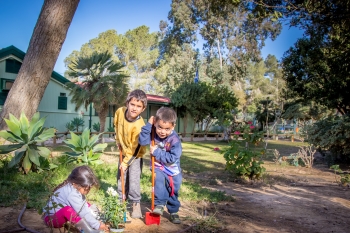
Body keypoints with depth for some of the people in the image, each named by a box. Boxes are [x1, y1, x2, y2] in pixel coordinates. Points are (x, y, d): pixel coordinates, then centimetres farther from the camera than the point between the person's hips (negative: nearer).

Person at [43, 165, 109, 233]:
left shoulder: (75, 188, -7)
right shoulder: (71, 194, -32)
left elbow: (84, 208, -4)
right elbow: (82, 212, -30)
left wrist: (96, 221, -11)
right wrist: (97, 225, -25)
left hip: (63, 216, 9)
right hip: (52, 219, -9)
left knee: (87, 205, 6)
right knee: (67, 210, -37)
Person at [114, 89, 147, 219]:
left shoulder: (139, 126, -34)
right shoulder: (120, 111, -18)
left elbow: (135, 148, -27)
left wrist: (126, 162, -20)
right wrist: (118, 140, 7)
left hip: (135, 155, -6)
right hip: (124, 151, 6)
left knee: (133, 180, -9)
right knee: (121, 178, 16)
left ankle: (136, 204, 8)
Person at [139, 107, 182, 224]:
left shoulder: (175, 140, -27)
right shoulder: (154, 133, -15)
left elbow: (172, 158, -30)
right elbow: (142, 141, -24)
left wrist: (156, 152, -29)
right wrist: (148, 125, -29)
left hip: (172, 170, -1)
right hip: (158, 167, 1)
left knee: (173, 192, 11)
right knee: (159, 180, -29)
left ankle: (173, 212, 31)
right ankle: (159, 204, -14)